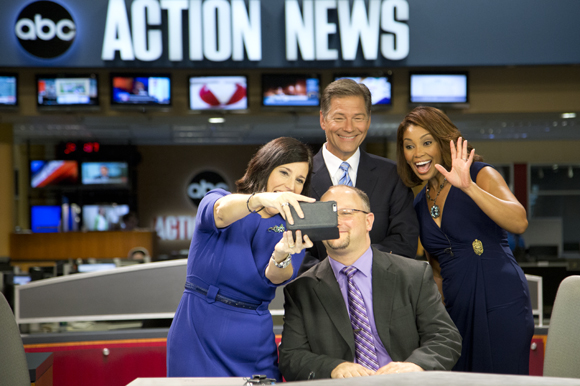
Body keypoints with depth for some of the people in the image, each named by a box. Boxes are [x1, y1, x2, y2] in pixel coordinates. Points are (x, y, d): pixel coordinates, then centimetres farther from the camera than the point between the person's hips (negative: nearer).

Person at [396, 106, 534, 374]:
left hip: (501, 303, -5)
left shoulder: (481, 174, -2)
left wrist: (468, 186, -27)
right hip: (456, 309, 6)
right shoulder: (420, 204, 14)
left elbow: (519, 223, -20)